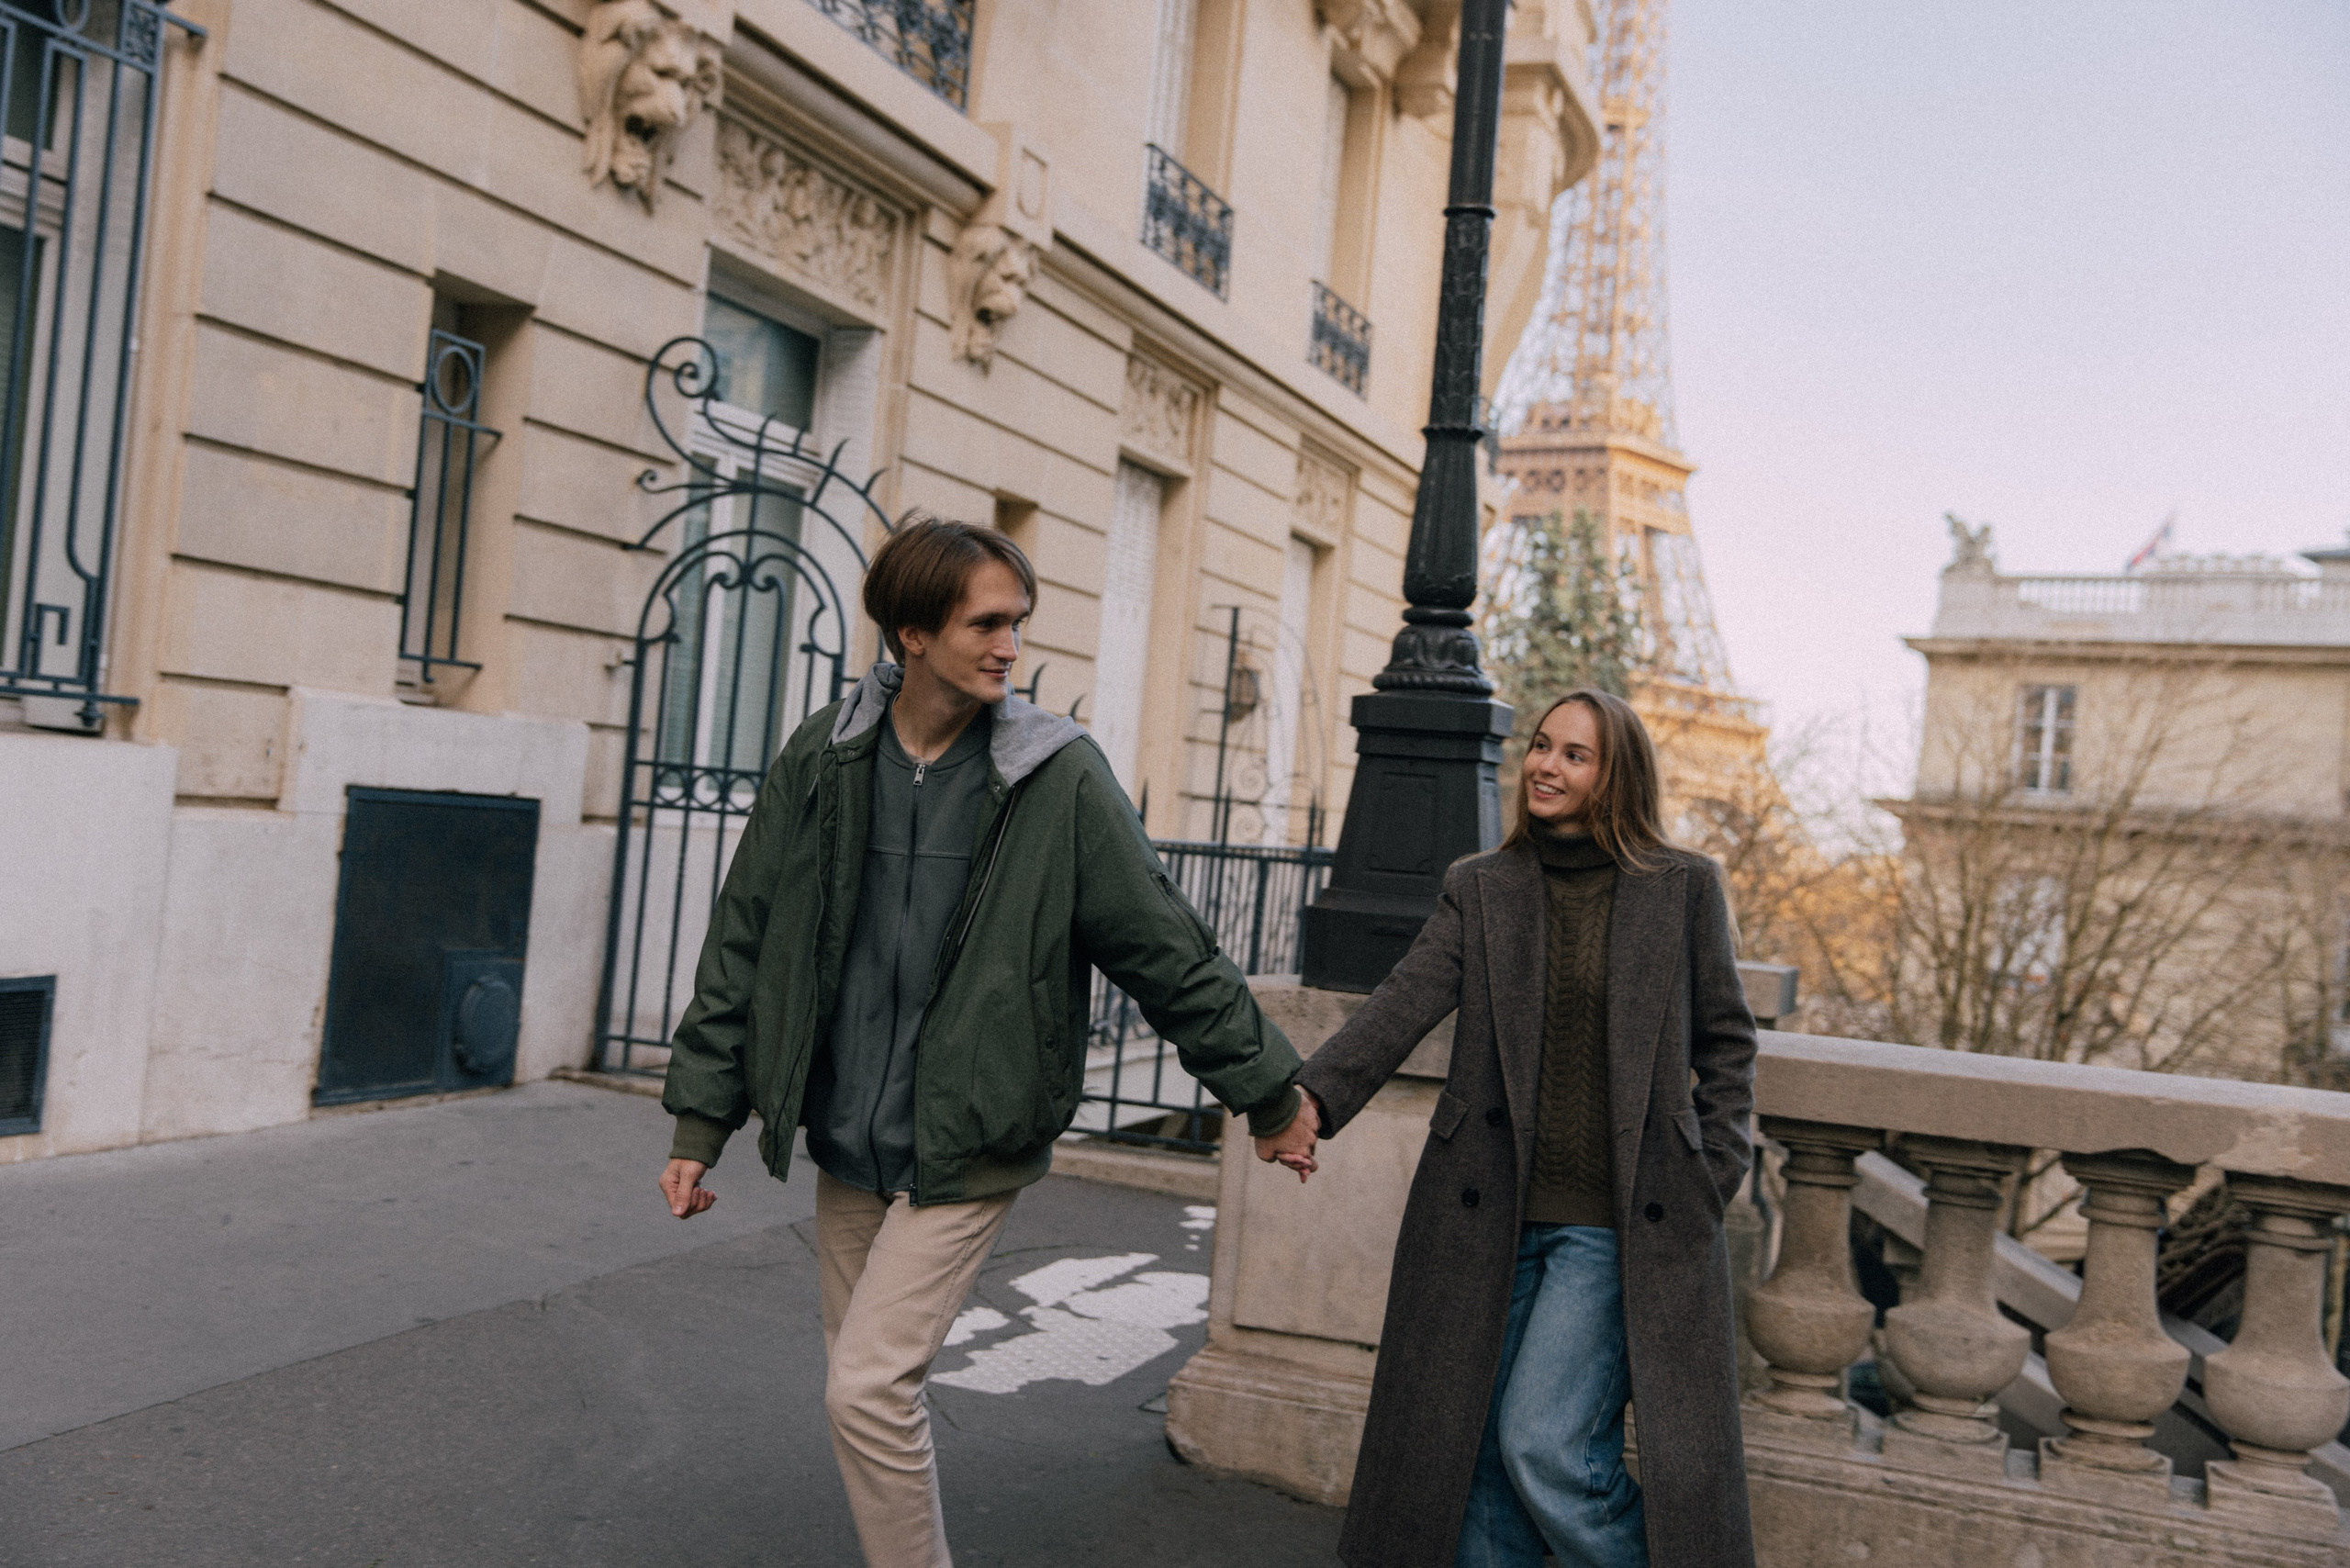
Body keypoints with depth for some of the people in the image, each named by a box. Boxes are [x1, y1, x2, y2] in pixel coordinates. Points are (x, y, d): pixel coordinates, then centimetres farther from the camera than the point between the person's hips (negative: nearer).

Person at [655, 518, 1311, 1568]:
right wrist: (699, 1121, 4)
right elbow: (743, 947, 5)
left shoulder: (1060, 776, -11)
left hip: (967, 1147, -4)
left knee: (870, 1388, -10)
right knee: (862, 1382, 15)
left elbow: (1167, 953, -4)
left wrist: (1266, 1088, 1)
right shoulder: (821, 761, -2)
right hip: (845, 1143, 4)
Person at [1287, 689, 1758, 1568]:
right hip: (1491, 1215, 3)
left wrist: (1711, 1181, 0)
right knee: (1477, 1452, 10)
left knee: (1545, 1445, -10)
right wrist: (1316, 1095, -25)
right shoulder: (1479, 888, 6)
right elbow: (1405, 1002, -9)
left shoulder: (1684, 888, 1)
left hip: (1618, 1223, -3)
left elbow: (1725, 1045, 9)